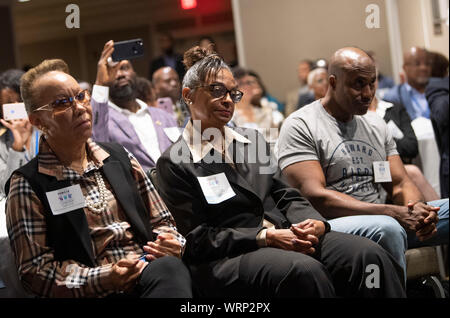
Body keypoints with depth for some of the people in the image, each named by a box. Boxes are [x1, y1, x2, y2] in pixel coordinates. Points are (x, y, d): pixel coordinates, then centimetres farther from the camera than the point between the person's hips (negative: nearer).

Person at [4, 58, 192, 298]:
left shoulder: (119, 158, 17)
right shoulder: (27, 184, 2)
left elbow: (160, 222, 24)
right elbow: (35, 270, -3)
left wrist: (171, 243, -1)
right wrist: (104, 278, -15)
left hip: (151, 272, 4)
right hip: (94, 292, -4)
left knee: (169, 267, -32)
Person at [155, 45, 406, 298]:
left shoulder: (252, 139, 21)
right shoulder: (174, 164, 2)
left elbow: (286, 196, 17)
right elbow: (198, 238, -5)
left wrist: (315, 222, -6)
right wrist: (265, 237, -15)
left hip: (289, 238, 6)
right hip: (229, 259, -6)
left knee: (370, 255, -22)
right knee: (305, 271, -37)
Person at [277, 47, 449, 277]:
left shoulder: (376, 124, 19)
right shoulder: (300, 126, -3)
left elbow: (400, 184, 16)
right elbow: (315, 197, -15)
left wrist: (417, 208, -11)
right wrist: (392, 212, -22)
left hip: (381, 223, 7)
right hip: (330, 226, -7)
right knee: (387, 227, -37)